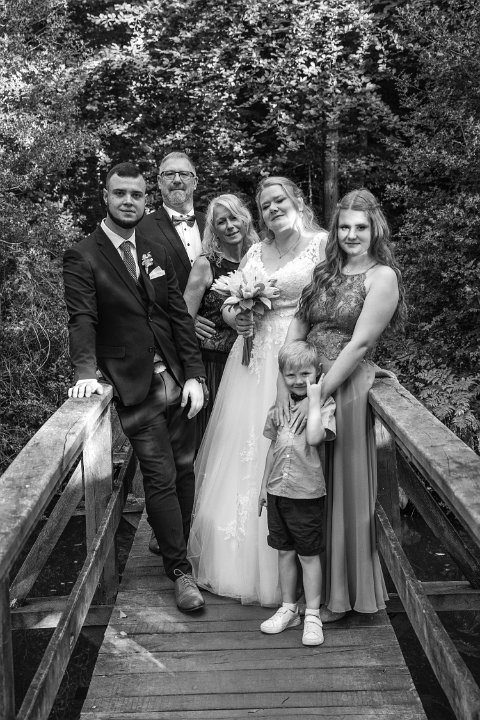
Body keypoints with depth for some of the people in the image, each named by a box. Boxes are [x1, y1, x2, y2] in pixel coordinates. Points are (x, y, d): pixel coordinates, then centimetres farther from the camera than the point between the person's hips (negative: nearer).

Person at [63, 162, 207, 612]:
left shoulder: (156, 255, 11)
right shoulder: (82, 258, -5)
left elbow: (180, 317, 9)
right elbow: (81, 319, -15)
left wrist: (194, 375, 0)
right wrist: (86, 372, -32)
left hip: (177, 382, 5)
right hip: (134, 389, -5)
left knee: (184, 469, 11)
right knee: (161, 477, -2)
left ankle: (171, 543, 31)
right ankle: (180, 571, 11)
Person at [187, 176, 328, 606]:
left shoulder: (322, 244, -1)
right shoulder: (255, 252, 17)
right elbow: (228, 305, 18)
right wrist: (236, 318, -4)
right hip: (252, 363, 6)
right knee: (243, 454, 8)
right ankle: (240, 559, 22)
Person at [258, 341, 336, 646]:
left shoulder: (325, 403, -9)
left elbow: (314, 437, -27)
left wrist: (314, 401, -20)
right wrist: (264, 485, 19)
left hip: (307, 492, -5)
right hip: (277, 491, 5)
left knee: (309, 554, 4)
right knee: (284, 551, 15)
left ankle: (313, 615, 16)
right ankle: (289, 609, 28)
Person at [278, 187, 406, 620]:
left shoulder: (382, 276, -8)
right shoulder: (325, 272, 12)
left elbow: (359, 344, -15)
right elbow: (297, 328, 5)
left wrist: (317, 397, -18)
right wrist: (283, 385, -8)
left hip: (348, 389, -6)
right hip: (305, 387, 6)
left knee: (342, 487, 4)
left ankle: (341, 595, 21)